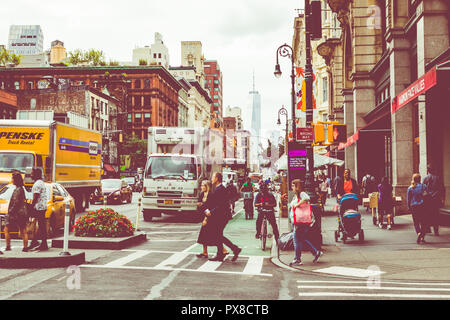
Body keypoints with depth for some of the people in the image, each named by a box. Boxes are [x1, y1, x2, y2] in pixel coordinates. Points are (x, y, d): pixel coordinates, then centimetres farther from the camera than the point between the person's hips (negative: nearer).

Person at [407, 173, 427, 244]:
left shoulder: (410, 188, 0)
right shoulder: (423, 186, -2)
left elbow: (408, 199, 2)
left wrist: (409, 207, 11)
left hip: (413, 206, 0)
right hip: (422, 206, 0)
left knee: (416, 222, 7)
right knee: (423, 222, 8)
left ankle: (418, 233, -19)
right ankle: (422, 237, 5)